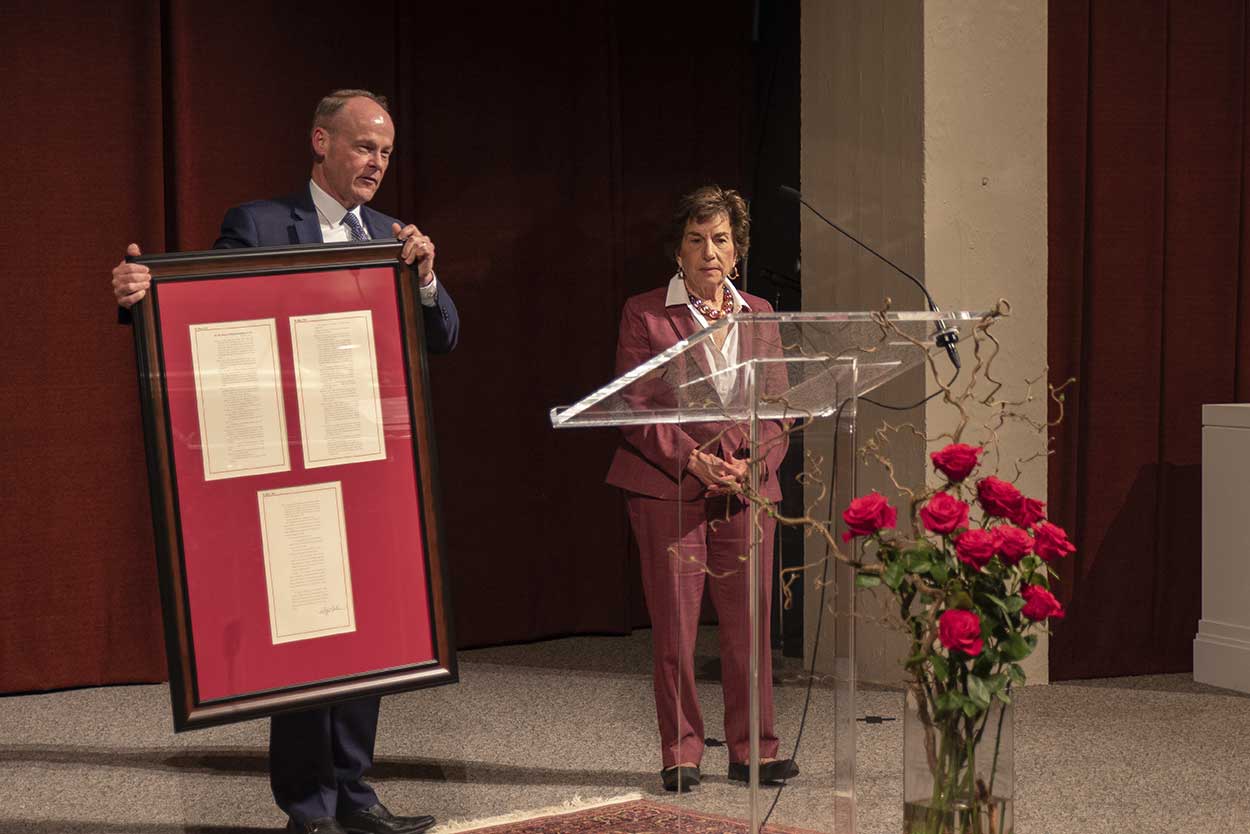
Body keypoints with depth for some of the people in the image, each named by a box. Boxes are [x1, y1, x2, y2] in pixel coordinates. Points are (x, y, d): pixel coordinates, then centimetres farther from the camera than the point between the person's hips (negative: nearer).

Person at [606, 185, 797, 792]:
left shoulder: (758, 315, 13)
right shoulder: (644, 314, 2)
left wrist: (754, 462, -8)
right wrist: (692, 459, -15)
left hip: (747, 487, 3)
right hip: (667, 487, -3)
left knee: (749, 622, 5)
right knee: (674, 625, -1)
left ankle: (752, 750, 17)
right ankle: (680, 756, 10)